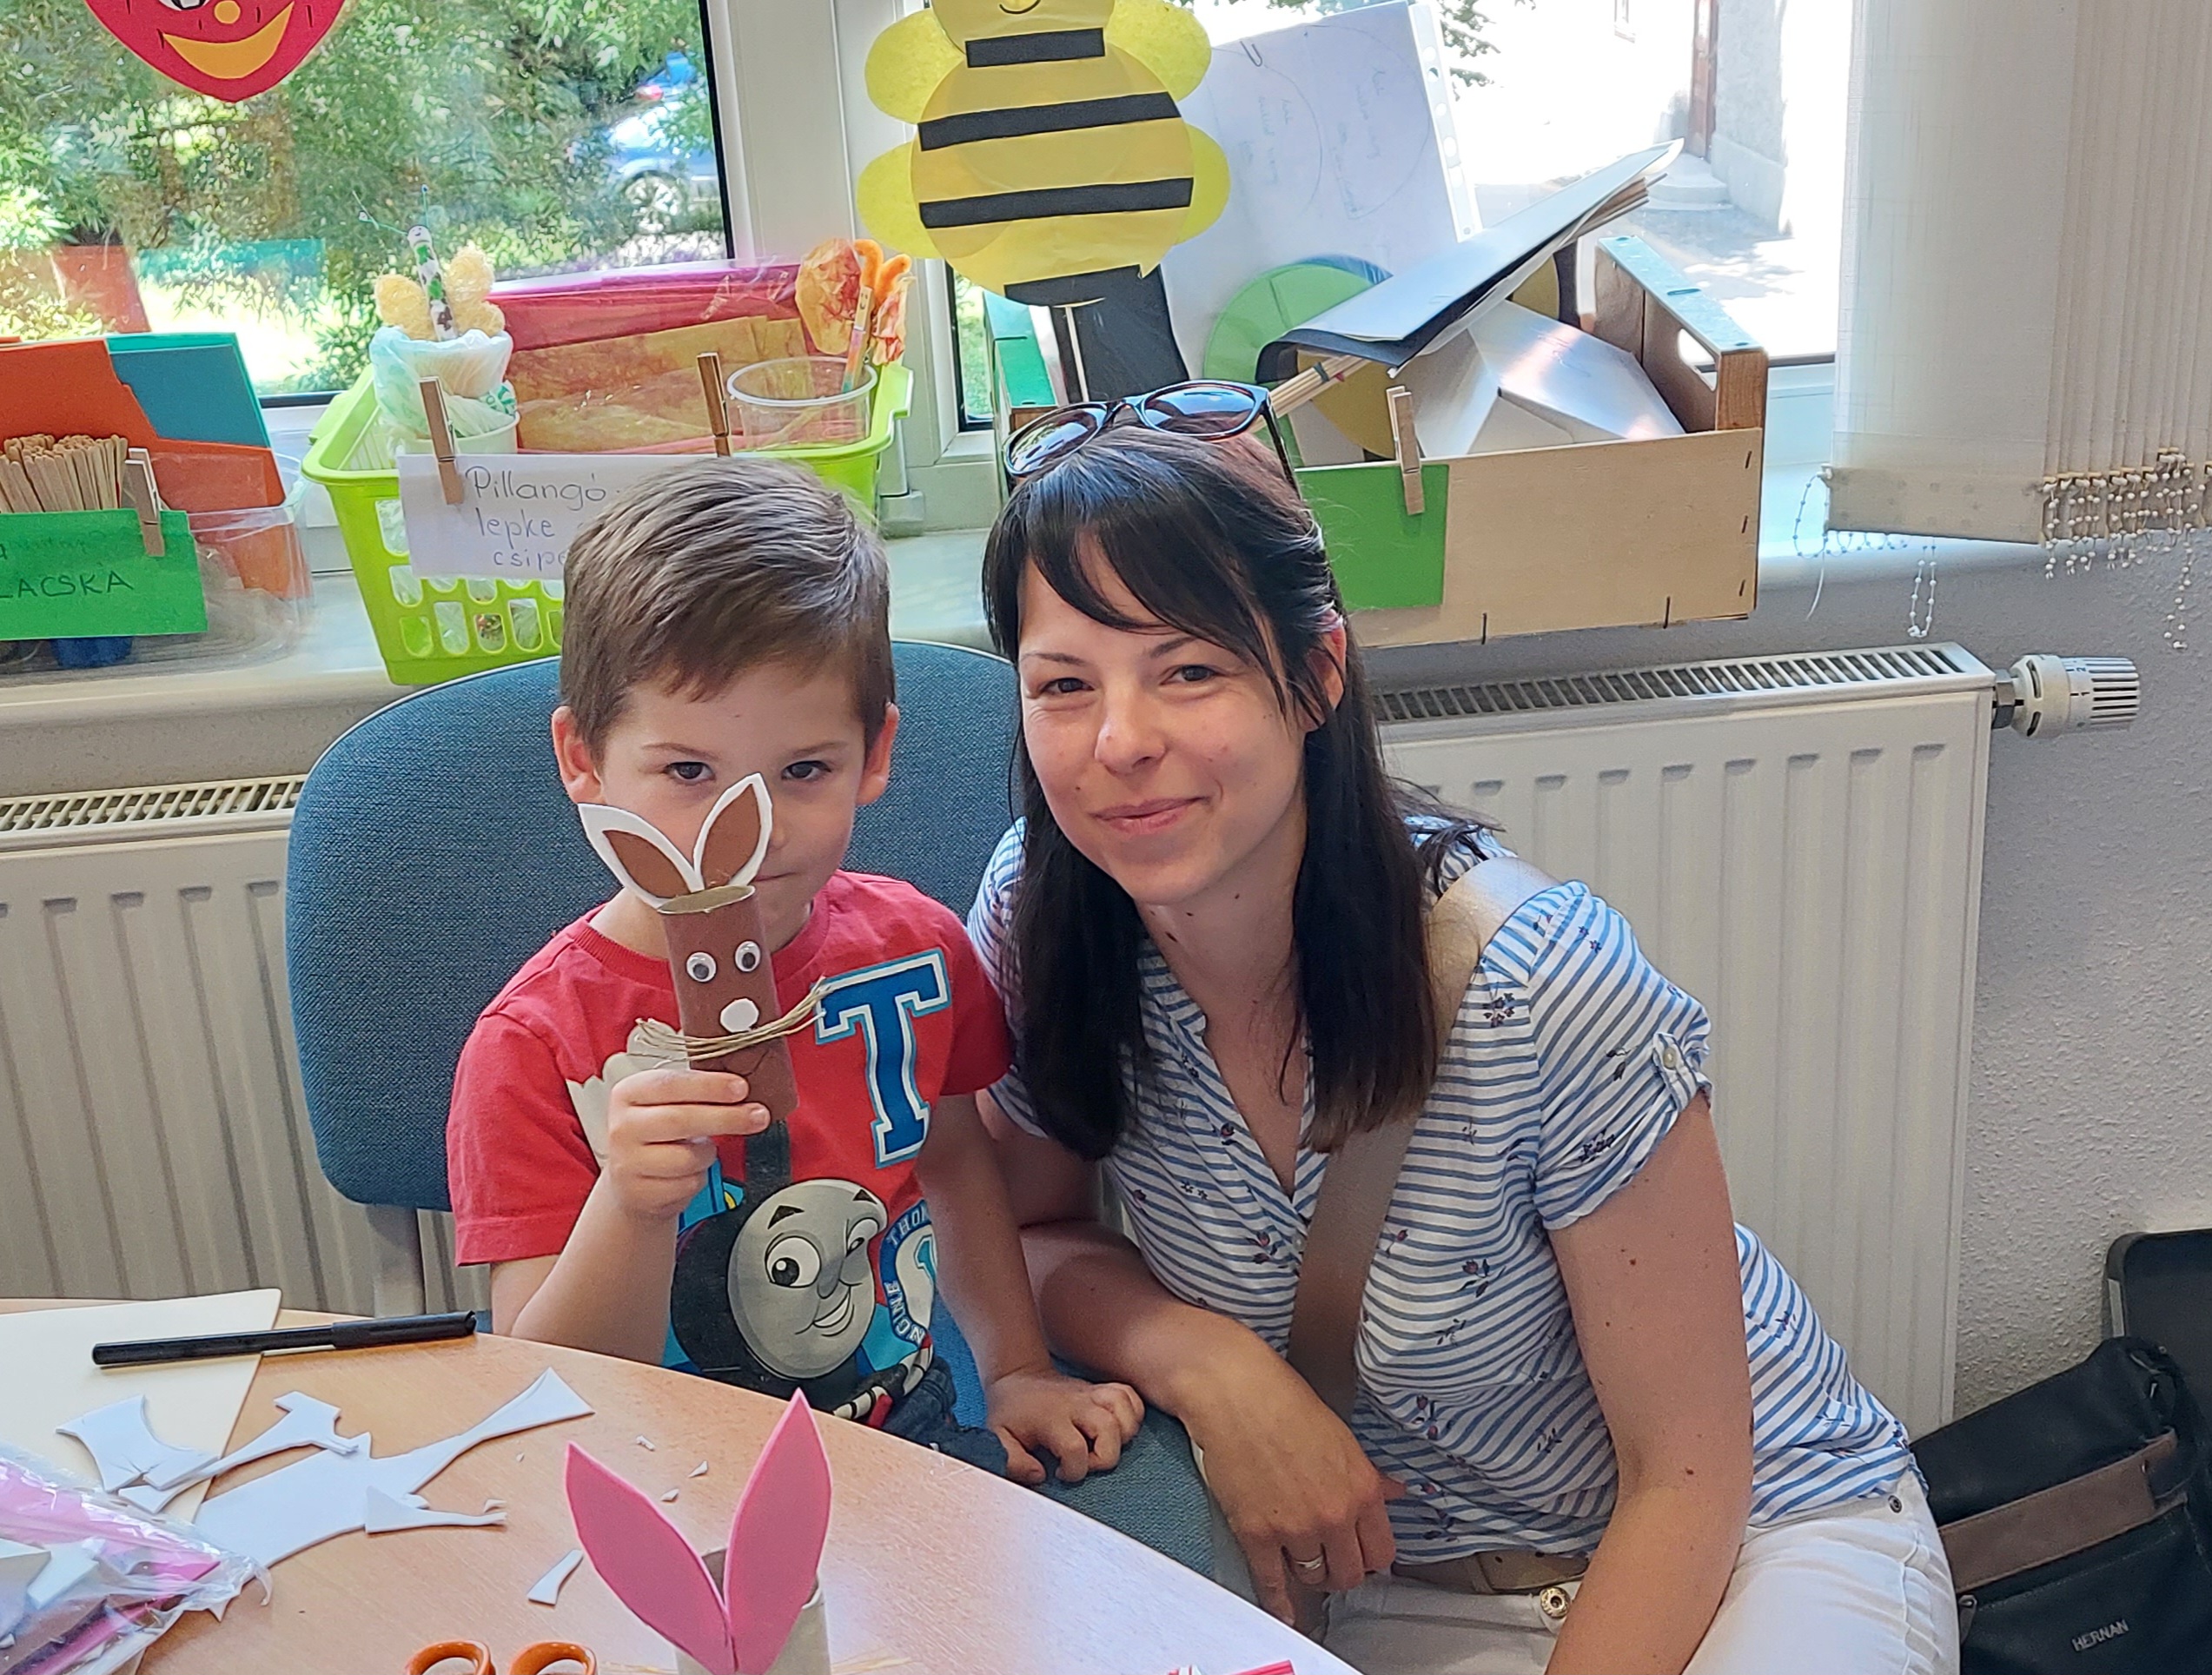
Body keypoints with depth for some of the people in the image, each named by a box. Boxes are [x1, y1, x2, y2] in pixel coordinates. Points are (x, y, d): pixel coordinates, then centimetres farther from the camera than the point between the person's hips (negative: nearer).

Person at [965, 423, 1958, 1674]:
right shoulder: (1041, 925, -17)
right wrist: (1204, 1360, -19)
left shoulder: (1539, 991, -27)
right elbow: (1037, 1228, 1)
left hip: (1757, 1537, -2)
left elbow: (1684, 1480, -17)